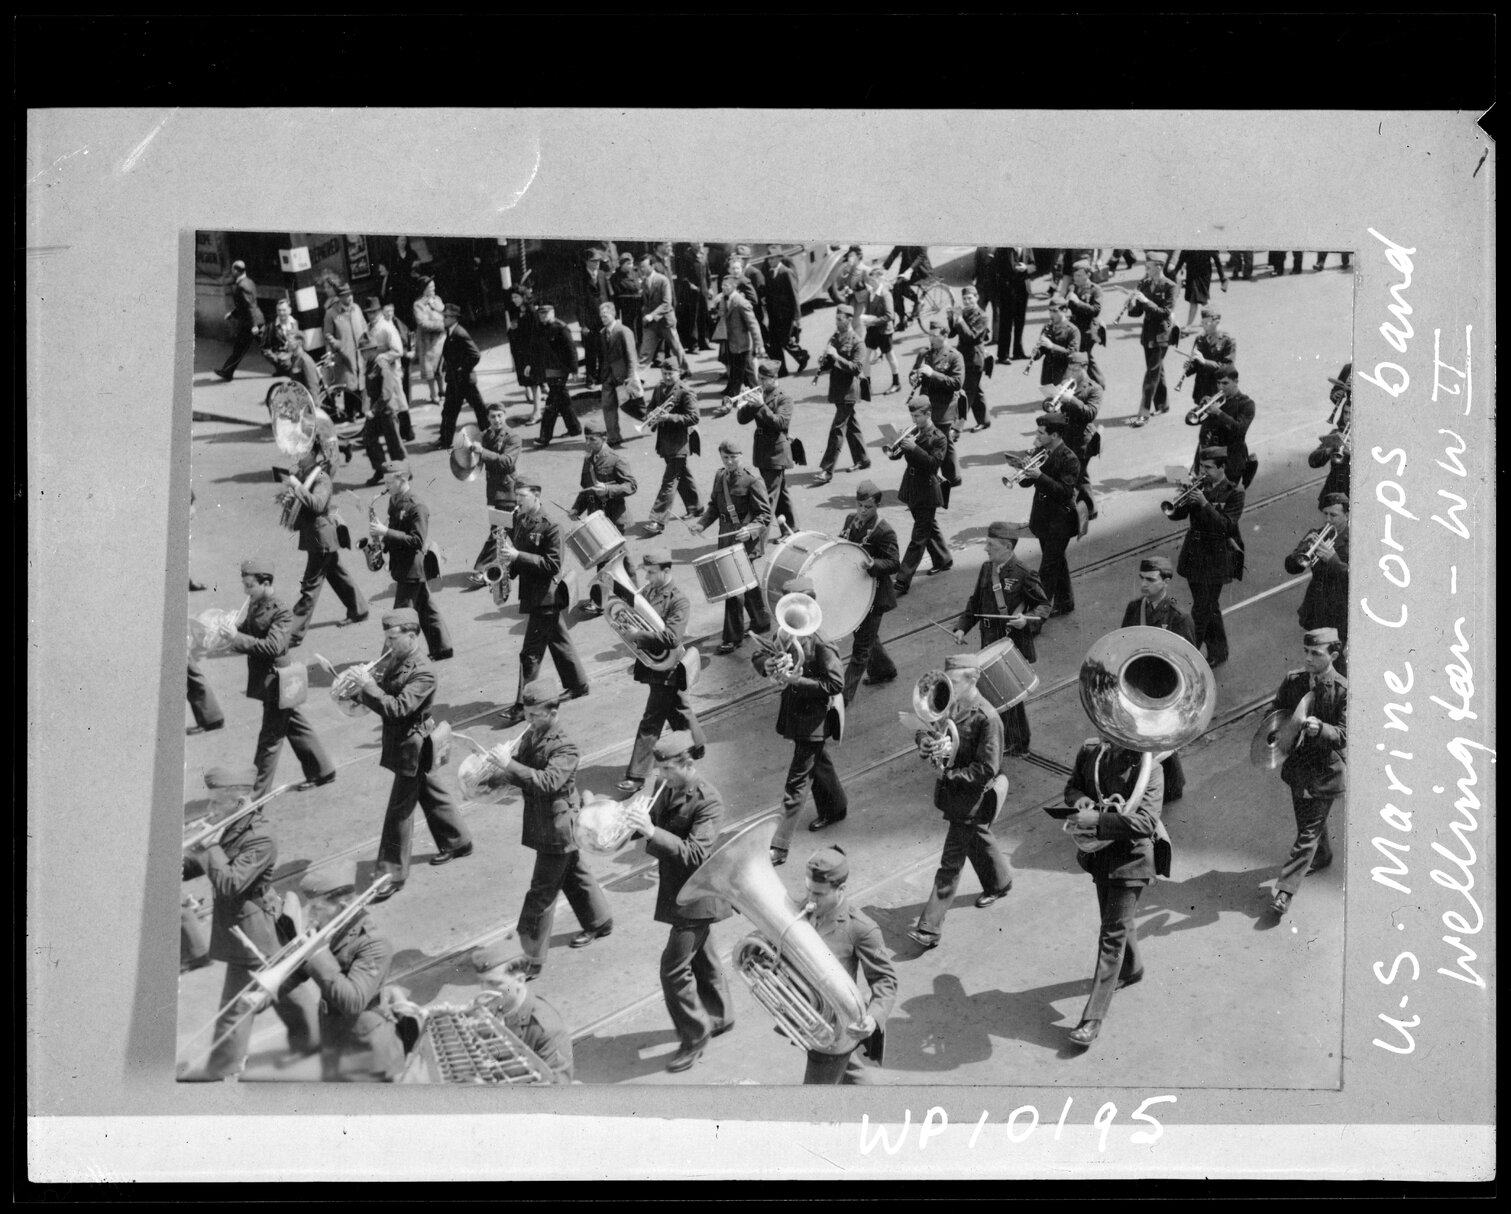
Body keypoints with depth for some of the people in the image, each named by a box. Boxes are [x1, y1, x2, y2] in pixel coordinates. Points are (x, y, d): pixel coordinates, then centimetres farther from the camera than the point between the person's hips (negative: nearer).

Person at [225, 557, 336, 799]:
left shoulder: (281, 613, -20)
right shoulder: (255, 606, 6)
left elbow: (273, 646, -31)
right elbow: (247, 628, 16)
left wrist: (238, 639, -32)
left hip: (276, 681, -9)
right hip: (267, 680, 9)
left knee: (270, 738, 0)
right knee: (296, 726, 20)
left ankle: (259, 793, 8)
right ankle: (322, 771, 33)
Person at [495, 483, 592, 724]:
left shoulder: (549, 527, -17)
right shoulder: (519, 522, 6)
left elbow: (553, 564, -22)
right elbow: (519, 559, 14)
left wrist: (518, 555, -27)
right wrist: (506, 551, -9)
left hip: (545, 596, -8)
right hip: (531, 593, 8)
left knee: (530, 654, -6)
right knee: (558, 643, 21)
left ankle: (522, 705, -1)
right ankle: (578, 685, 35)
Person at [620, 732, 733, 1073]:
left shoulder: (707, 801, -24)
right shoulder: (670, 791, 3)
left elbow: (695, 853, -30)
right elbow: (654, 823, 12)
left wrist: (653, 831, -38)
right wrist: (636, 822, -12)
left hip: (696, 897, -9)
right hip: (676, 889, 9)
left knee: (674, 968, -6)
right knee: (701, 957, 23)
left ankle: (695, 1035, 9)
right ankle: (719, 1017, 41)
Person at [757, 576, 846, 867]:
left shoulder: (822, 646, -23)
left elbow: (836, 684, -25)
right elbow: (759, 658, 4)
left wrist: (798, 681, -28)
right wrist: (769, 664, -20)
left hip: (812, 721, -8)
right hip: (795, 715, 8)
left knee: (796, 782, -4)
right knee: (819, 765, 28)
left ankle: (779, 846, 0)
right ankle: (835, 809, 51)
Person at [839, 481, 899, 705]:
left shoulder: (884, 531, -19)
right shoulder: (851, 520, 4)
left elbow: (894, 564, -22)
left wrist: (873, 564, -39)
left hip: (874, 595, -8)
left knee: (861, 645, -3)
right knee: (867, 634, 24)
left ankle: (846, 693, 0)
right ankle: (883, 670, 46)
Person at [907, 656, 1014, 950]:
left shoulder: (986, 718, -25)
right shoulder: (951, 705, -2)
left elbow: (987, 770, -24)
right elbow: (925, 729, 7)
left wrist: (949, 774, -23)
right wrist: (926, 742, -16)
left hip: (972, 800, -8)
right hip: (953, 793, 8)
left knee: (951, 863, -5)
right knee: (977, 840, 30)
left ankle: (930, 929, -3)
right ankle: (999, 882, 56)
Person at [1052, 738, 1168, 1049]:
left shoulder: (1146, 766, -21)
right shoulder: (1089, 751, -6)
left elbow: (1146, 821, -28)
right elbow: (1072, 787, 10)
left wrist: (1097, 820, -34)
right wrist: (1080, 800, -15)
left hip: (1131, 855, -6)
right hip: (1100, 851, 6)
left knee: (1114, 930, -4)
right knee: (1115, 918, 25)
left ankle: (1093, 1017, -2)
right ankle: (1131, 968, 54)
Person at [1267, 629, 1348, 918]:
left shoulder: (1344, 690, -17)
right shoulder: (1293, 680, -3)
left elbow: (1344, 735, -20)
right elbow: (1275, 712, 11)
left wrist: (1320, 728, -39)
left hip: (1326, 771, -5)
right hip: (1297, 765, 6)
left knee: (1308, 832, -4)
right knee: (1308, 821, 25)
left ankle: (1285, 890, -2)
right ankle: (1322, 856, 53)